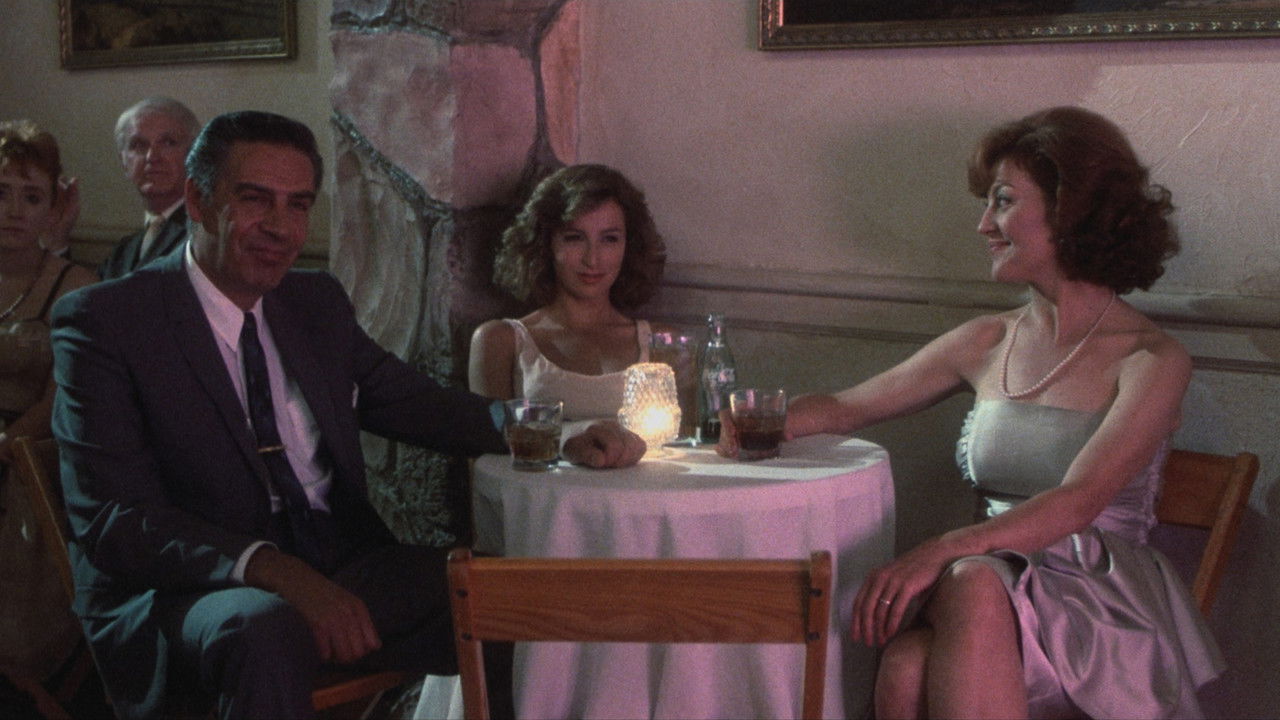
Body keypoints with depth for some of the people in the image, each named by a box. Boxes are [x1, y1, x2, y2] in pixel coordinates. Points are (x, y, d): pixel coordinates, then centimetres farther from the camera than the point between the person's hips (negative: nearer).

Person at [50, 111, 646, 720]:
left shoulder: (319, 301, 14)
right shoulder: (102, 321, -5)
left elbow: (418, 405, 18)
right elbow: (113, 520, -15)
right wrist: (274, 570, -30)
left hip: (342, 572, 6)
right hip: (183, 593, -6)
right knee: (268, 628, -39)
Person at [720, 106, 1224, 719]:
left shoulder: (1152, 361, -2)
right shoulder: (987, 343, 15)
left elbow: (1077, 503, -17)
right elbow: (847, 407, 23)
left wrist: (942, 550, -31)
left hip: (1101, 605, -3)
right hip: (995, 581, 4)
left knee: (974, 583, -38)